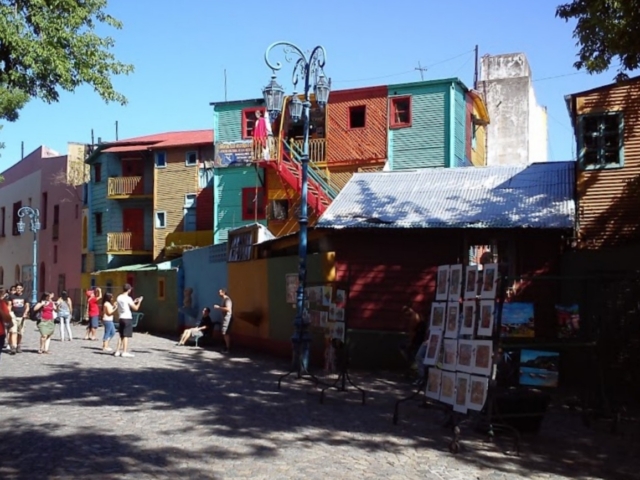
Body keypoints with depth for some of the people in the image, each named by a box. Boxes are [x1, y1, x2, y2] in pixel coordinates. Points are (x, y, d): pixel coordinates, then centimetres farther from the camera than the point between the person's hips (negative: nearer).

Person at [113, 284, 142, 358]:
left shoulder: (119, 298, 9)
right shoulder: (128, 298, -13)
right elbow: (135, 308, -10)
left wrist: (133, 302, 25)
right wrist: (139, 302, 6)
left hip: (121, 318, 7)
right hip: (127, 318, -7)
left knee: (121, 336, 15)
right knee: (126, 336, -3)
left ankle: (117, 351, 13)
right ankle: (124, 352, -3)